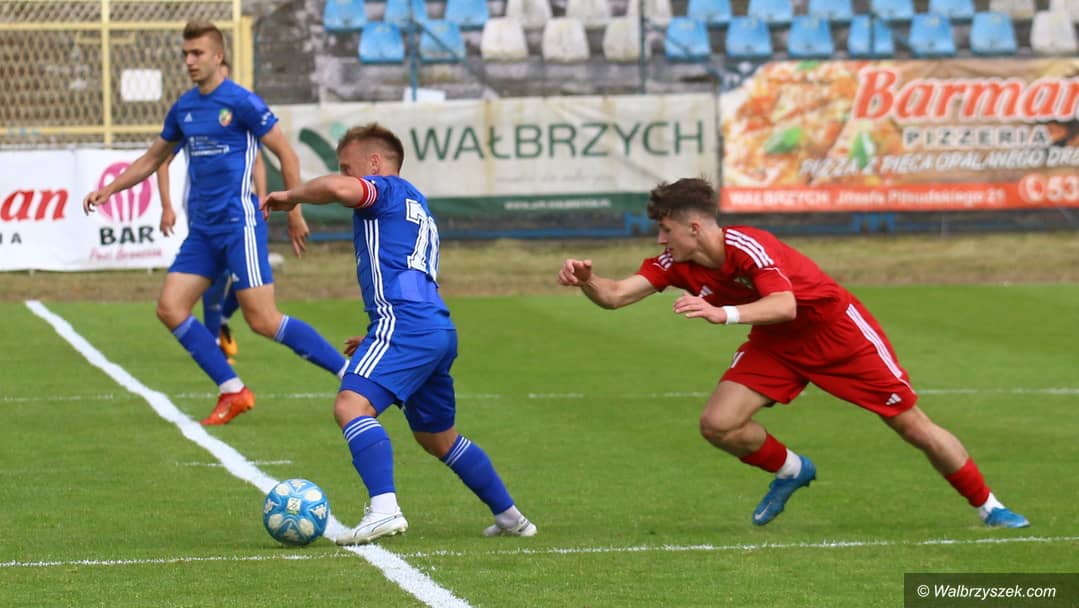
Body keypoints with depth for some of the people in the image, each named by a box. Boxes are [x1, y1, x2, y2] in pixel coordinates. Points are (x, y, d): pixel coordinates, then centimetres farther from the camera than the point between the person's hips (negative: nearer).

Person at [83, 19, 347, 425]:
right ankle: (233, 392, 4)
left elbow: (286, 155, -5)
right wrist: (109, 190, 18)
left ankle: (350, 372, -3)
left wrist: (294, 214, -5)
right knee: (170, 308, -3)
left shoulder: (241, 102, -8)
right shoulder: (183, 108, 12)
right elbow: (152, 159, 27)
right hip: (202, 229, 7)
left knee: (263, 320, -13)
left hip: (239, 224, -7)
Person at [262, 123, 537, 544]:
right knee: (437, 437, 24)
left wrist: (291, 196, -1)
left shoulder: (389, 190, 3)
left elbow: (334, 188, -18)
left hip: (404, 324, -10)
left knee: (351, 406, -23)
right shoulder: (418, 208, 32)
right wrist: (376, 339, 34)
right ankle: (509, 517, 32)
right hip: (440, 332, 10)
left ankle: (384, 508, -39)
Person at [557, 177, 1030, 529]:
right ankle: (790, 471, 16)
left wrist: (723, 314, -61)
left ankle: (988, 506, 12)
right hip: (777, 344, 6)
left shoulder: (747, 247, -32)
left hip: (838, 331, -6)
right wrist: (586, 281, -37)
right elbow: (615, 295, -16)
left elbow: (784, 305, -47)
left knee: (913, 425, -4)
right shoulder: (676, 264, -12)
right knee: (718, 425, -12)